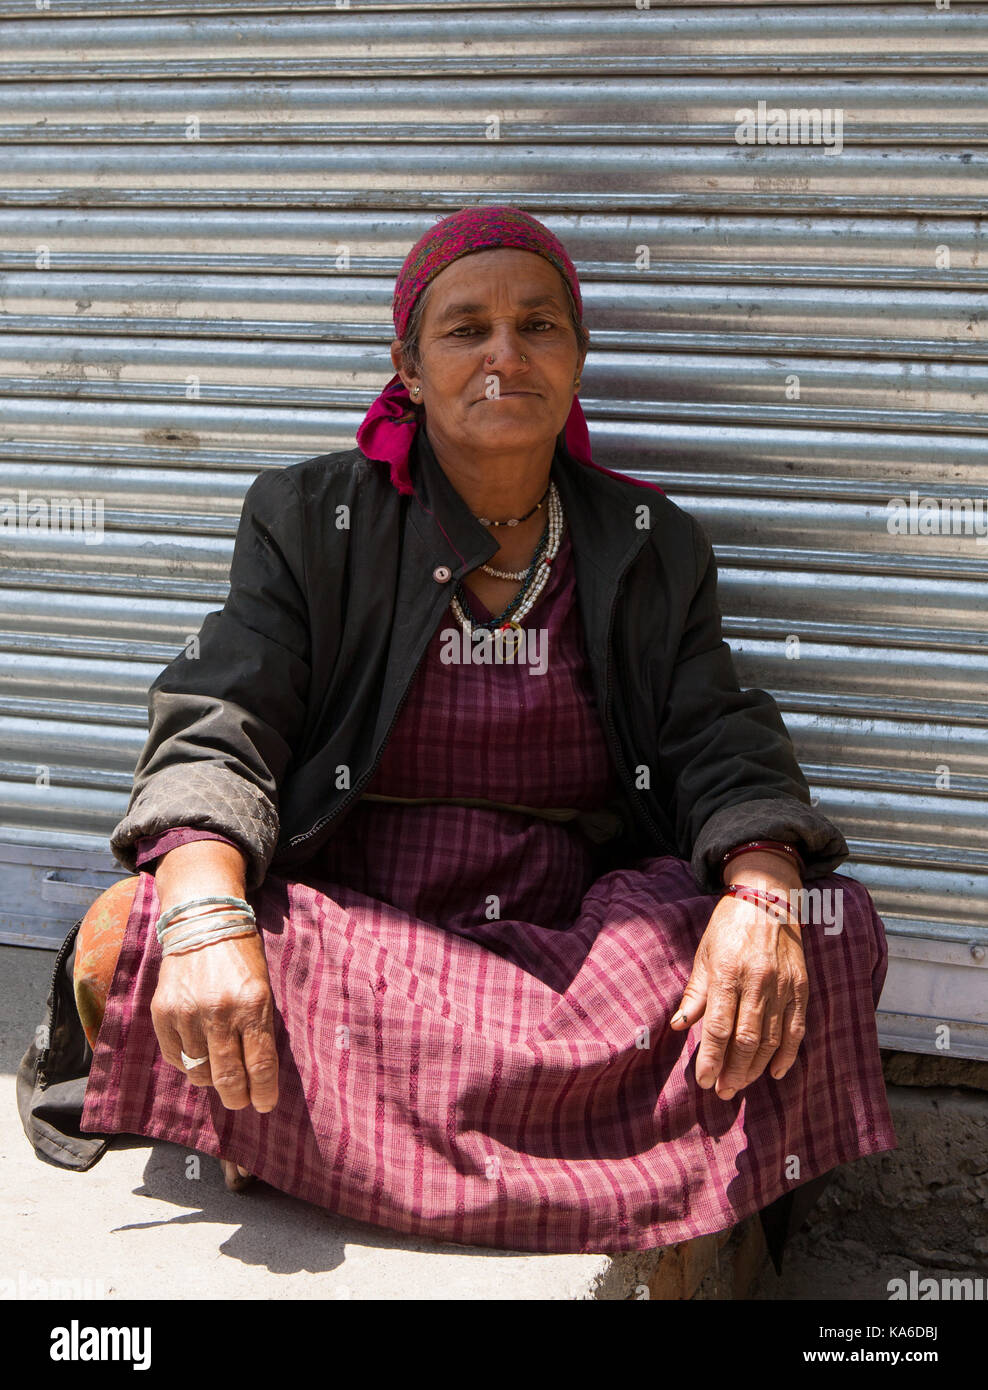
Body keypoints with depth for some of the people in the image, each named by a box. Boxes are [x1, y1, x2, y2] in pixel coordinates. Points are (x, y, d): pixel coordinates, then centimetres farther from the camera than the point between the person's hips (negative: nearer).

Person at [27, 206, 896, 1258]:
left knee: (834, 930, -23)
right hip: (344, 941, -2)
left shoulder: (655, 547, 10)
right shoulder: (308, 519, 4)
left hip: (577, 953, 3)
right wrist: (205, 914, -29)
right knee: (125, 940, -31)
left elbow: (721, 746, 2)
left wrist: (763, 892, -23)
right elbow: (216, 729, -6)